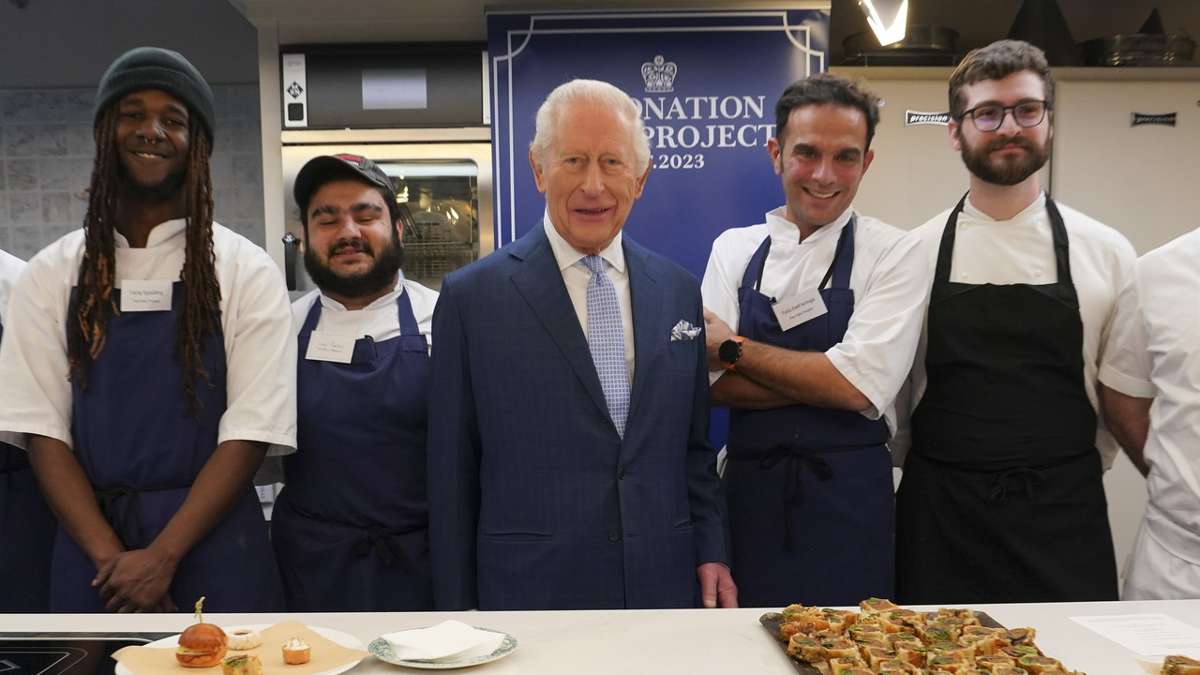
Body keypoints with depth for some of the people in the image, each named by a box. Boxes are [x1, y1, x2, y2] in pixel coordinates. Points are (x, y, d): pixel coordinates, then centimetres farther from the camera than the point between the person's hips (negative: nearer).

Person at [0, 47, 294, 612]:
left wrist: (162, 556, -14)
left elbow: (251, 429, -8)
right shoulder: (51, 274, 3)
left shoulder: (246, 271, -4)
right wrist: (110, 556, -11)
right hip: (90, 547, 2)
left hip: (209, 541, -1)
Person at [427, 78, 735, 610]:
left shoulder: (680, 292, 4)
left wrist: (710, 552, 4)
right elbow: (451, 472, -4)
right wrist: (458, 608, -2)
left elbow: (694, 445, 11)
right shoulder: (471, 298, -7)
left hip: (664, 584, 4)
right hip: (530, 592, -3)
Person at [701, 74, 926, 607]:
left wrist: (735, 349, -10)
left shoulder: (892, 253, -4)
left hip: (850, 499, -2)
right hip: (750, 493, 2)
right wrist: (824, 378, -14)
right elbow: (712, 384, -5)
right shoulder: (733, 249, 4)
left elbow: (862, 385, -16)